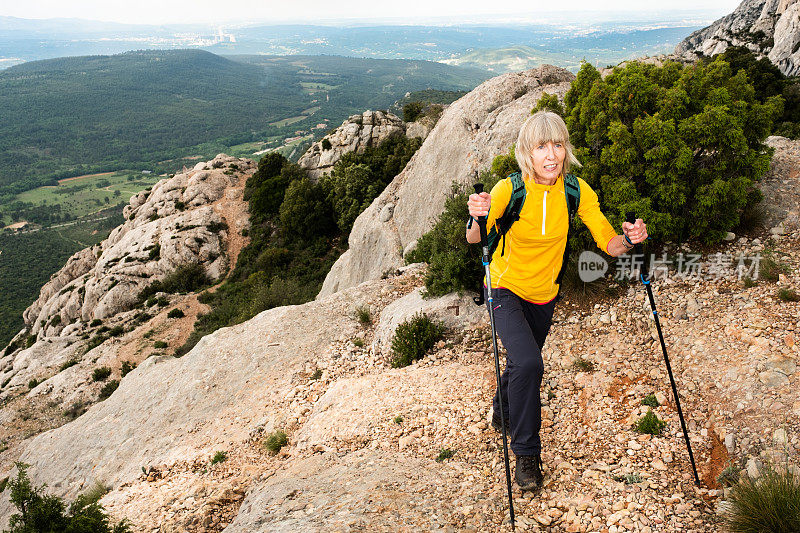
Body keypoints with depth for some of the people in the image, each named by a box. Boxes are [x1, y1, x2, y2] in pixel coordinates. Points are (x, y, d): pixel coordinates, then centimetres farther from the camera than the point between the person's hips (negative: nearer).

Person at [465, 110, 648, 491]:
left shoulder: (577, 191, -14)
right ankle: (526, 455, -5)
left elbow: (608, 243, -13)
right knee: (528, 364, -25)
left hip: (544, 295, 4)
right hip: (505, 289, -4)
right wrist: (478, 219, -59)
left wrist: (628, 239, -35)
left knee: (523, 365, 22)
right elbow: (475, 241, -37)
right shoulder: (510, 189, -23)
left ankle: (502, 412, 57)